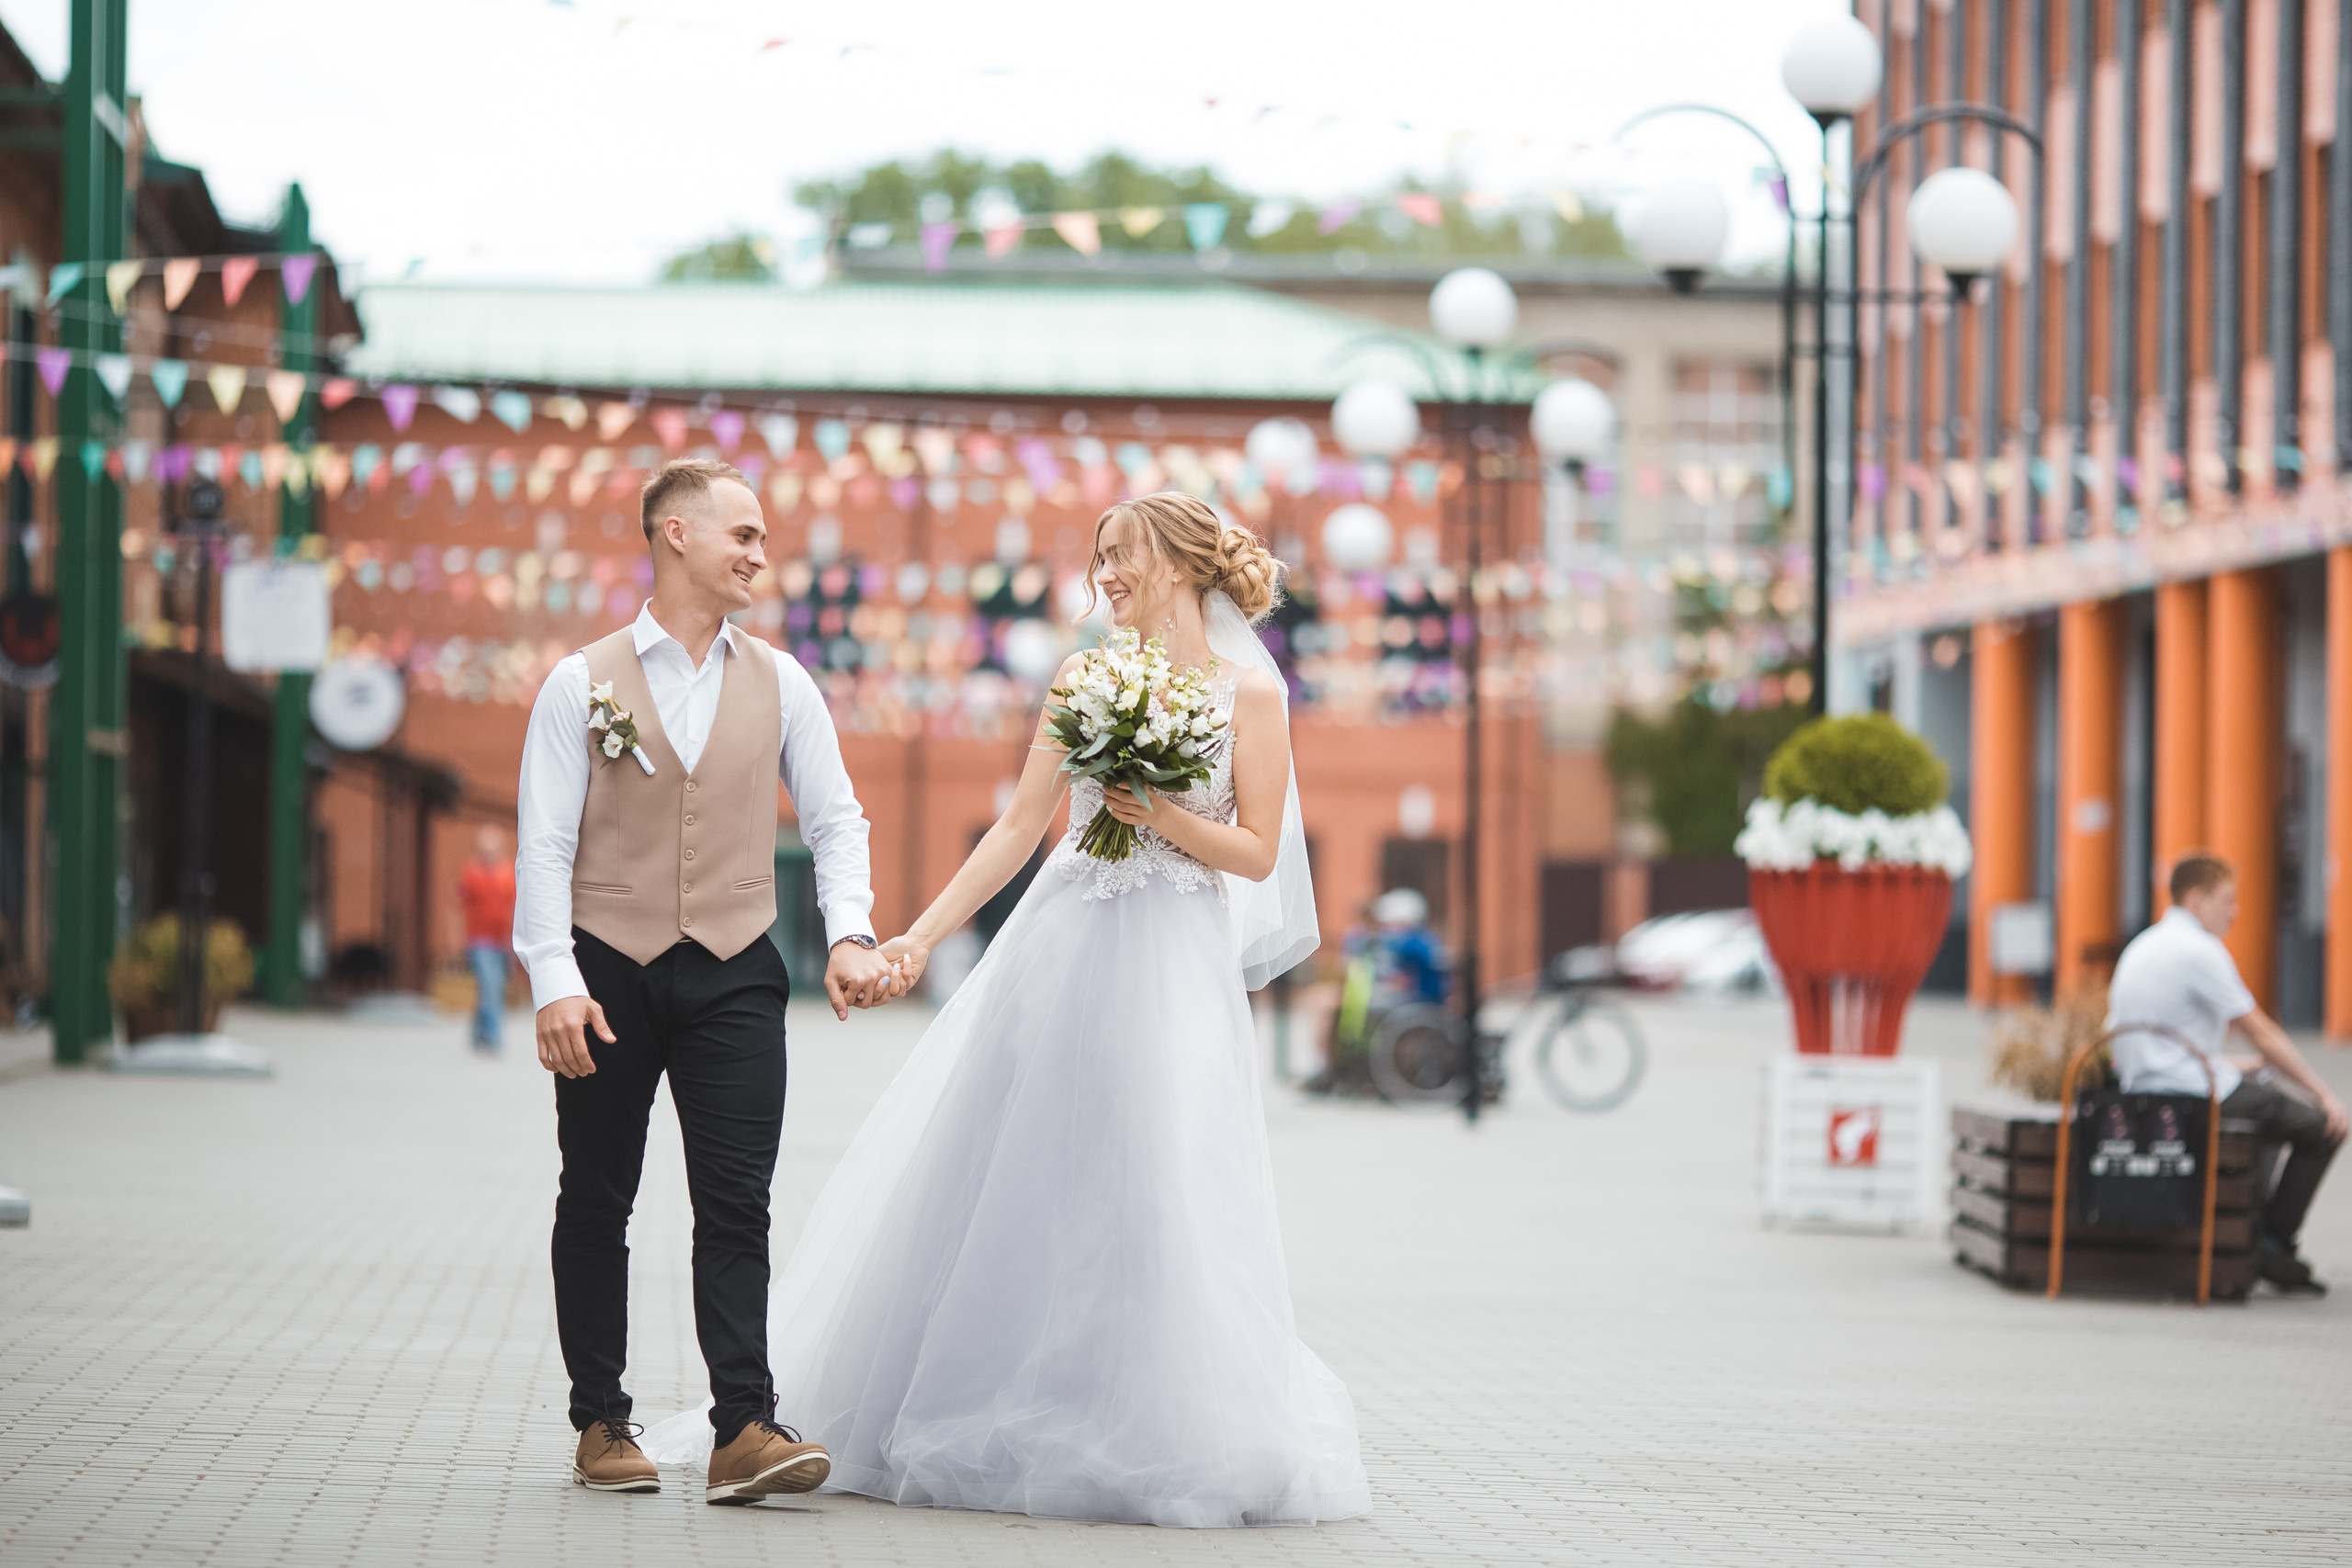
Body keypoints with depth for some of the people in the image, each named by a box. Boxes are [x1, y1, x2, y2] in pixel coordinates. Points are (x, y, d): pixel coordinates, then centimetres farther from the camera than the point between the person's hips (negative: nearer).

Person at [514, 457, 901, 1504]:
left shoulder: (780, 685, 9)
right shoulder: (582, 684, 1)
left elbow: (835, 818, 11)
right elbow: (545, 842, -4)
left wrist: (850, 935, -6)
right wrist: (554, 982, -14)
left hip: (734, 975, 1)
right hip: (609, 972, -1)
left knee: (735, 1204, -7)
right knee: (596, 1205, 6)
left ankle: (744, 1430, -12)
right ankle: (602, 1426, 17)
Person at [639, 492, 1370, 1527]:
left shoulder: (1248, 689, 1)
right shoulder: (1081, 677, 10)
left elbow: (1256, 854, 0)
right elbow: (1021, 826, 9)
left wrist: (1160, 814, -14)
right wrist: (924, 933, 2)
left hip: (1171, 968, -3)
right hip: (1059, 947, 4)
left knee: (1153, 1203, -6)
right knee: (1007, 1191, 4)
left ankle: (1160, 1439, 7)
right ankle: (983, 1418, 14)